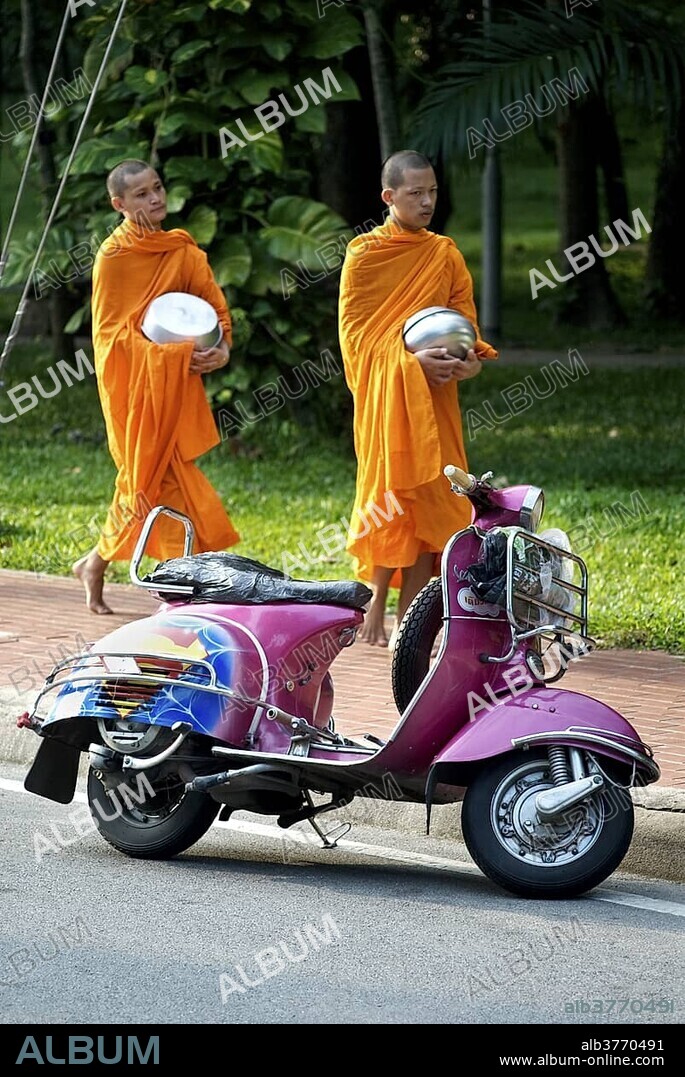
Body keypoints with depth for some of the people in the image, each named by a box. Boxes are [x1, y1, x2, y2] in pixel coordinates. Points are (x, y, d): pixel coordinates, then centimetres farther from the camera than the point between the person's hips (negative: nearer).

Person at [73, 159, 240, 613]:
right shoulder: (114, 256, -9)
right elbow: (115, 333, -12)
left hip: (176, 384, 6)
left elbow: (214, 306, 8)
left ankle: (95, 564, 21)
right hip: (135, 384, -6)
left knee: (144, 481, 9)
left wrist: (220, 349, -13)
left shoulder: (183, 249, 8)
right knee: (165, 480, -7)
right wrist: (177, 353, -23)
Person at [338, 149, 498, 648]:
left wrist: (471, 357, -10)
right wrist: (410, 359, -19)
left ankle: (408, 618, 4)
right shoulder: (364, 254, -1)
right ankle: (375, 609, 0)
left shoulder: (445, 254, 11)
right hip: (384, 394, -4)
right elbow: (355, 331, -6)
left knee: (429, 498, 0)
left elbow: (465, 317, 12)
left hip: (435, 397, 4)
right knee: (391, 490, -8)